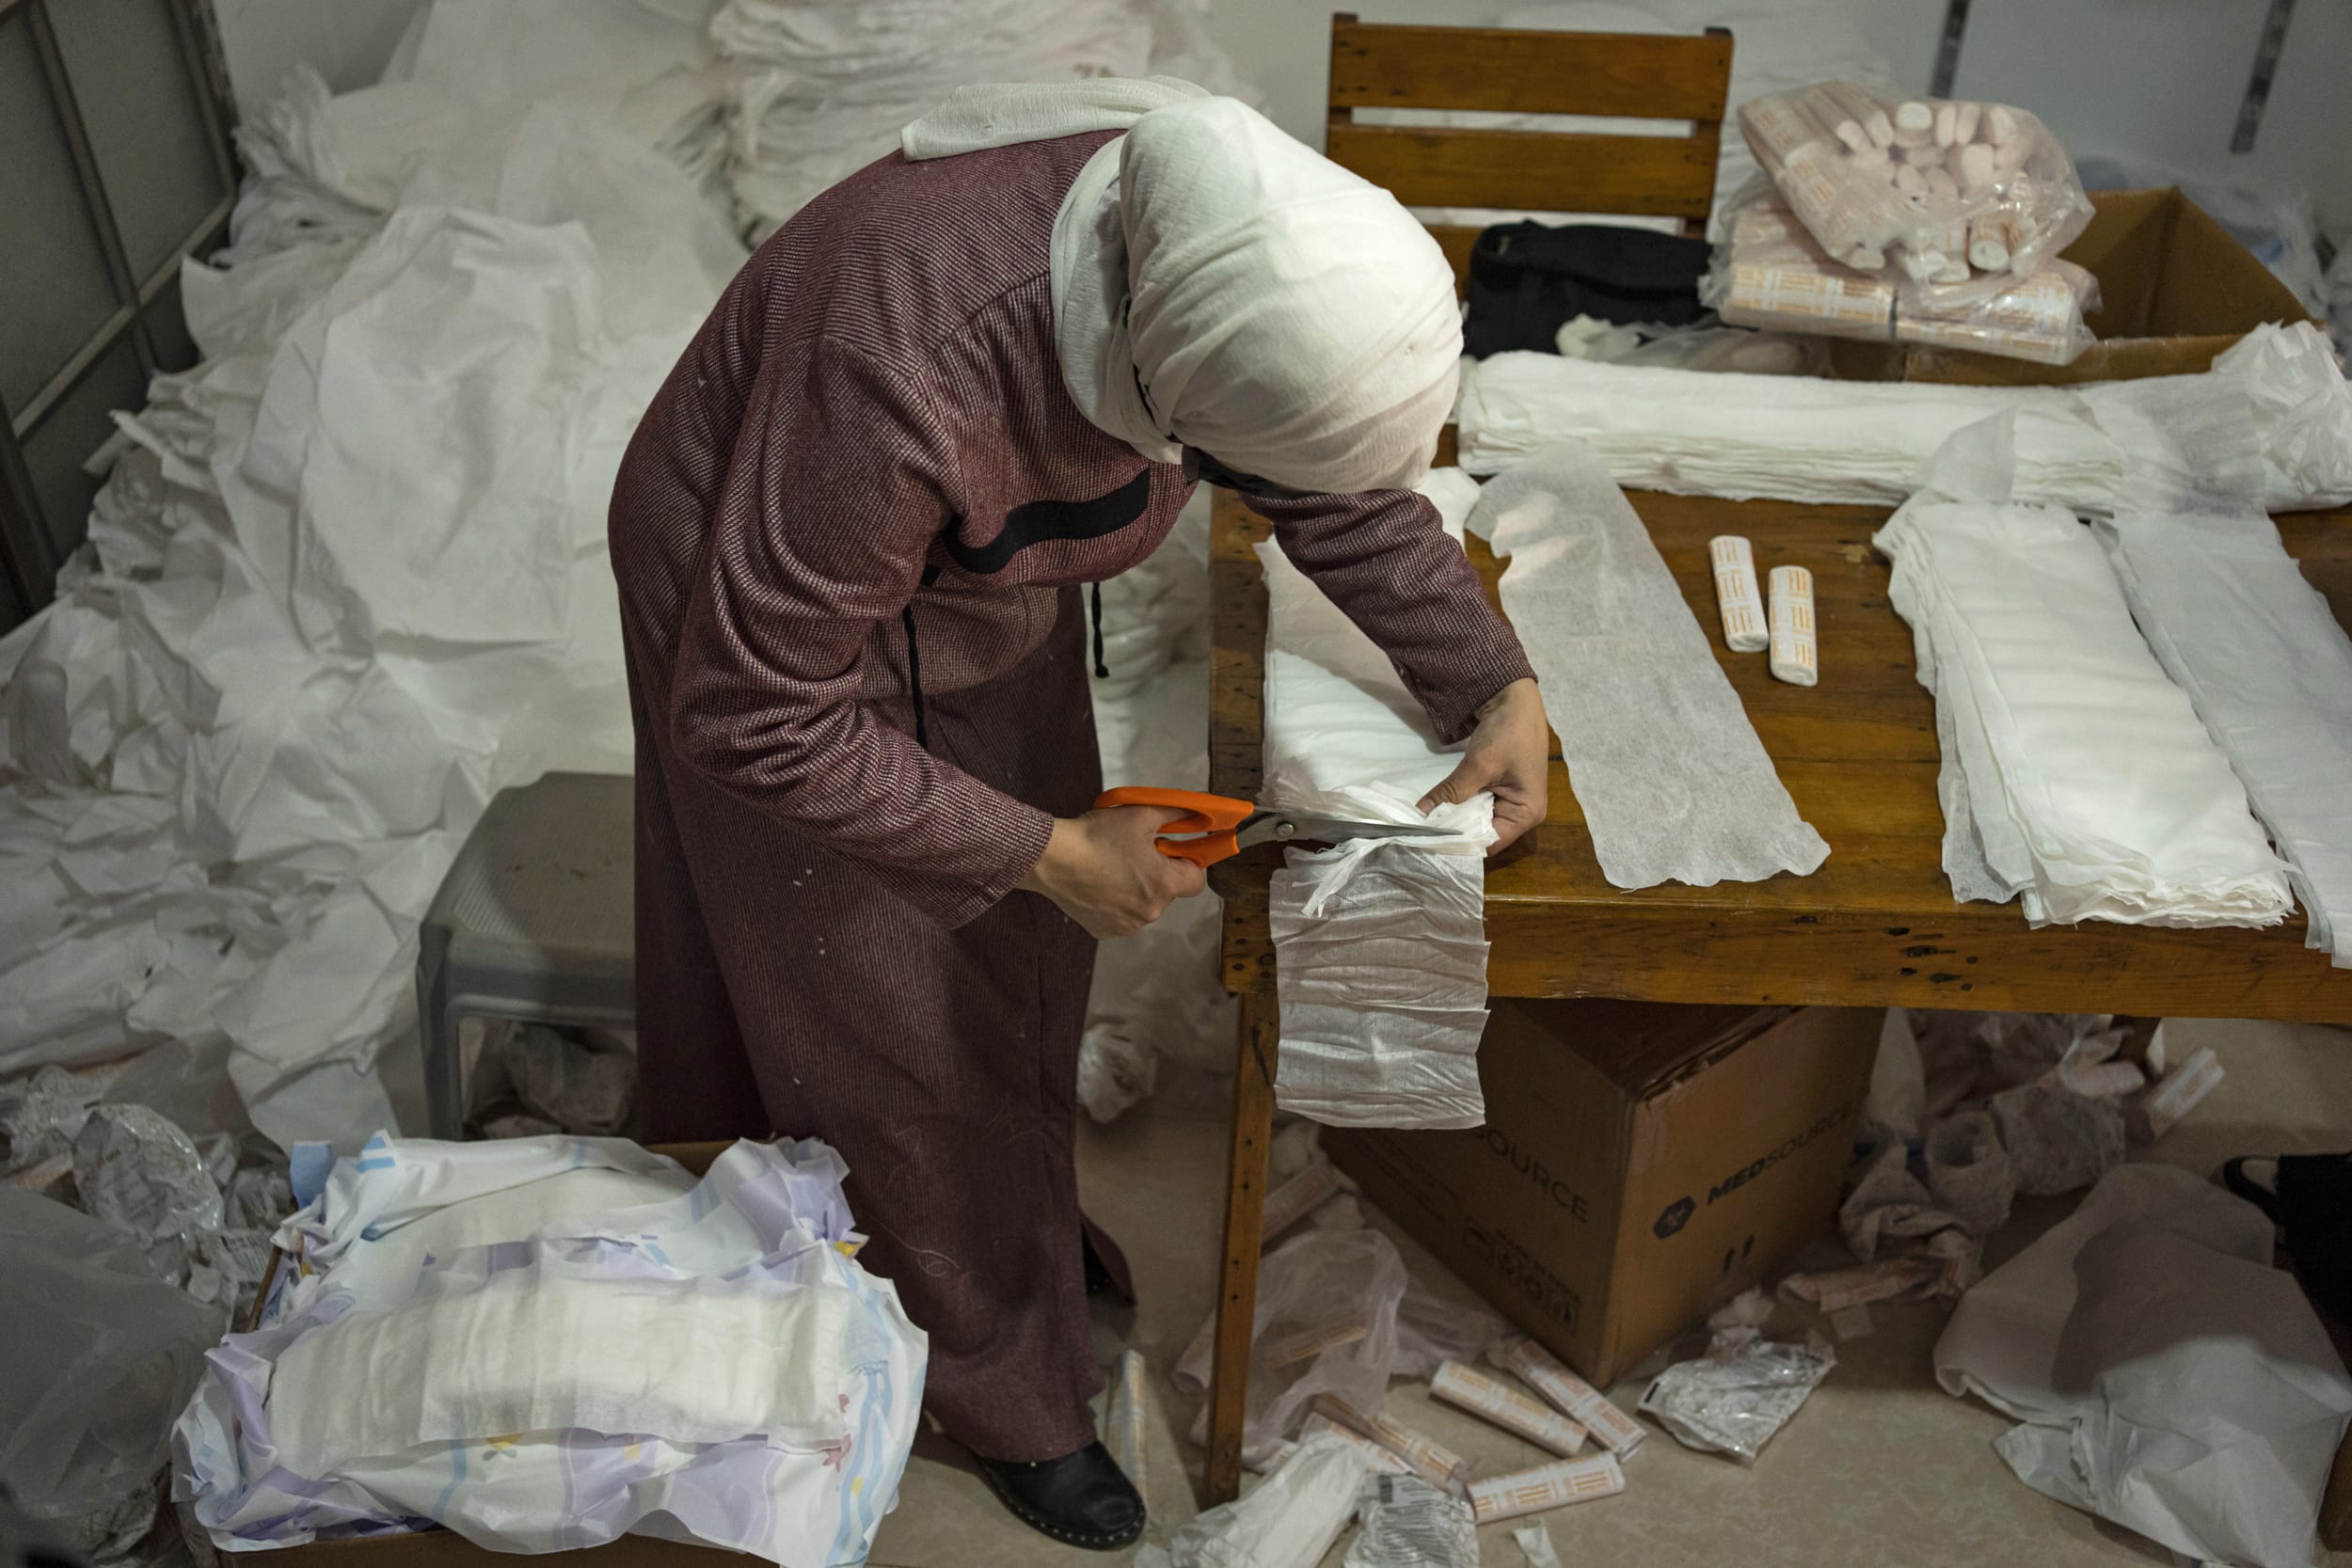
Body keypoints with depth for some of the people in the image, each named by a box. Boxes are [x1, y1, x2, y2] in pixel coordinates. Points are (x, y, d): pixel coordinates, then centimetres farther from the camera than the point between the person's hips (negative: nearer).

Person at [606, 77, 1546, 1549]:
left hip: (985, 581, 6)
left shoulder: (1233, 248, -25)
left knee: (1027, 947, 21)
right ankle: (1004, 1392, 31)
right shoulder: (904, 371, -45)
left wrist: (1503, 690, -16)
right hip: (767, 609, -5)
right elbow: (752, 719, -33)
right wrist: (1053, 851, -29)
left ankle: (1025, 1215, 50)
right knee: (891, 1006, 9)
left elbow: (1355, 499, -5)